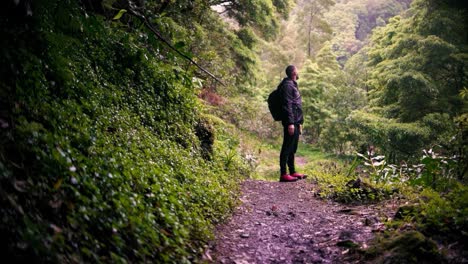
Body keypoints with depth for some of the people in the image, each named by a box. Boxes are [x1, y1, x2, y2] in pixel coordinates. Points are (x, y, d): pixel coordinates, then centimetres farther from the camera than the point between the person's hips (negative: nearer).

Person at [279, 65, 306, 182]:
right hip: (291, 122, -10)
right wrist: (290, 123, -23)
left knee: (292, 148, 14)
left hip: (296, 122, 10)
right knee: (287, 148, -9)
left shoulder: (293, 85, 21)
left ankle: (292, 172, 21)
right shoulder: (287, 85, -11)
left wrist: (300, 122, 23)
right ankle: (283, 174, -7)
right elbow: (287, 105, -18)